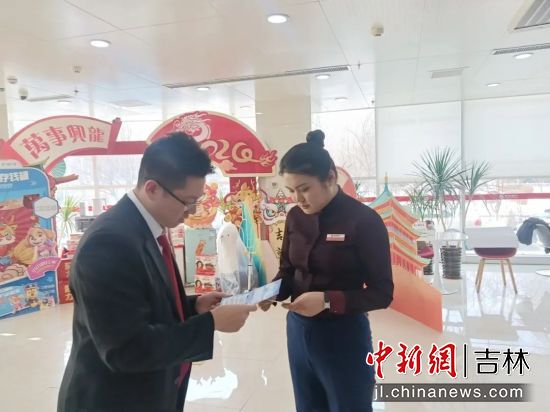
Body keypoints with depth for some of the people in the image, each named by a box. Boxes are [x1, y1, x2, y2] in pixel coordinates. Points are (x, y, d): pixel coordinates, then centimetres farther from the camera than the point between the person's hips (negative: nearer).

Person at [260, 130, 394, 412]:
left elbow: (381, 293, -15)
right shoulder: (296, 217, 0)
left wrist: (328, 301, -28)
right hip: (298, 331, 5)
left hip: (344, 336, -5)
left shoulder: (364, 220, -17)